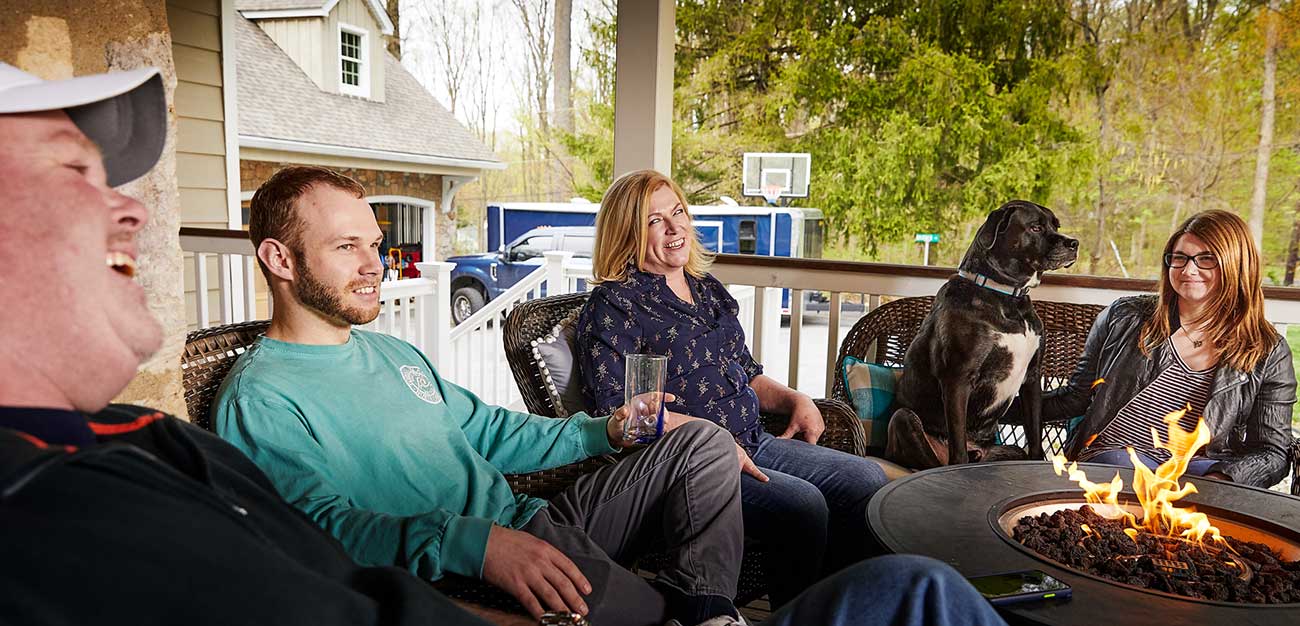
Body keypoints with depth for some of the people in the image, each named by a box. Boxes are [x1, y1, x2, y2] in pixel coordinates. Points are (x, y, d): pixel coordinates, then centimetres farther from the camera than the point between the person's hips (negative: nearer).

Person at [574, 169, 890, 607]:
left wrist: (794, 399, 7)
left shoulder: (709, 291, 18)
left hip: (753, 443, 8)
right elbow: (617, 413, -15)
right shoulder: (613, 305, -6)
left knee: (868, 479, -4)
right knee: (803, 505, -26)